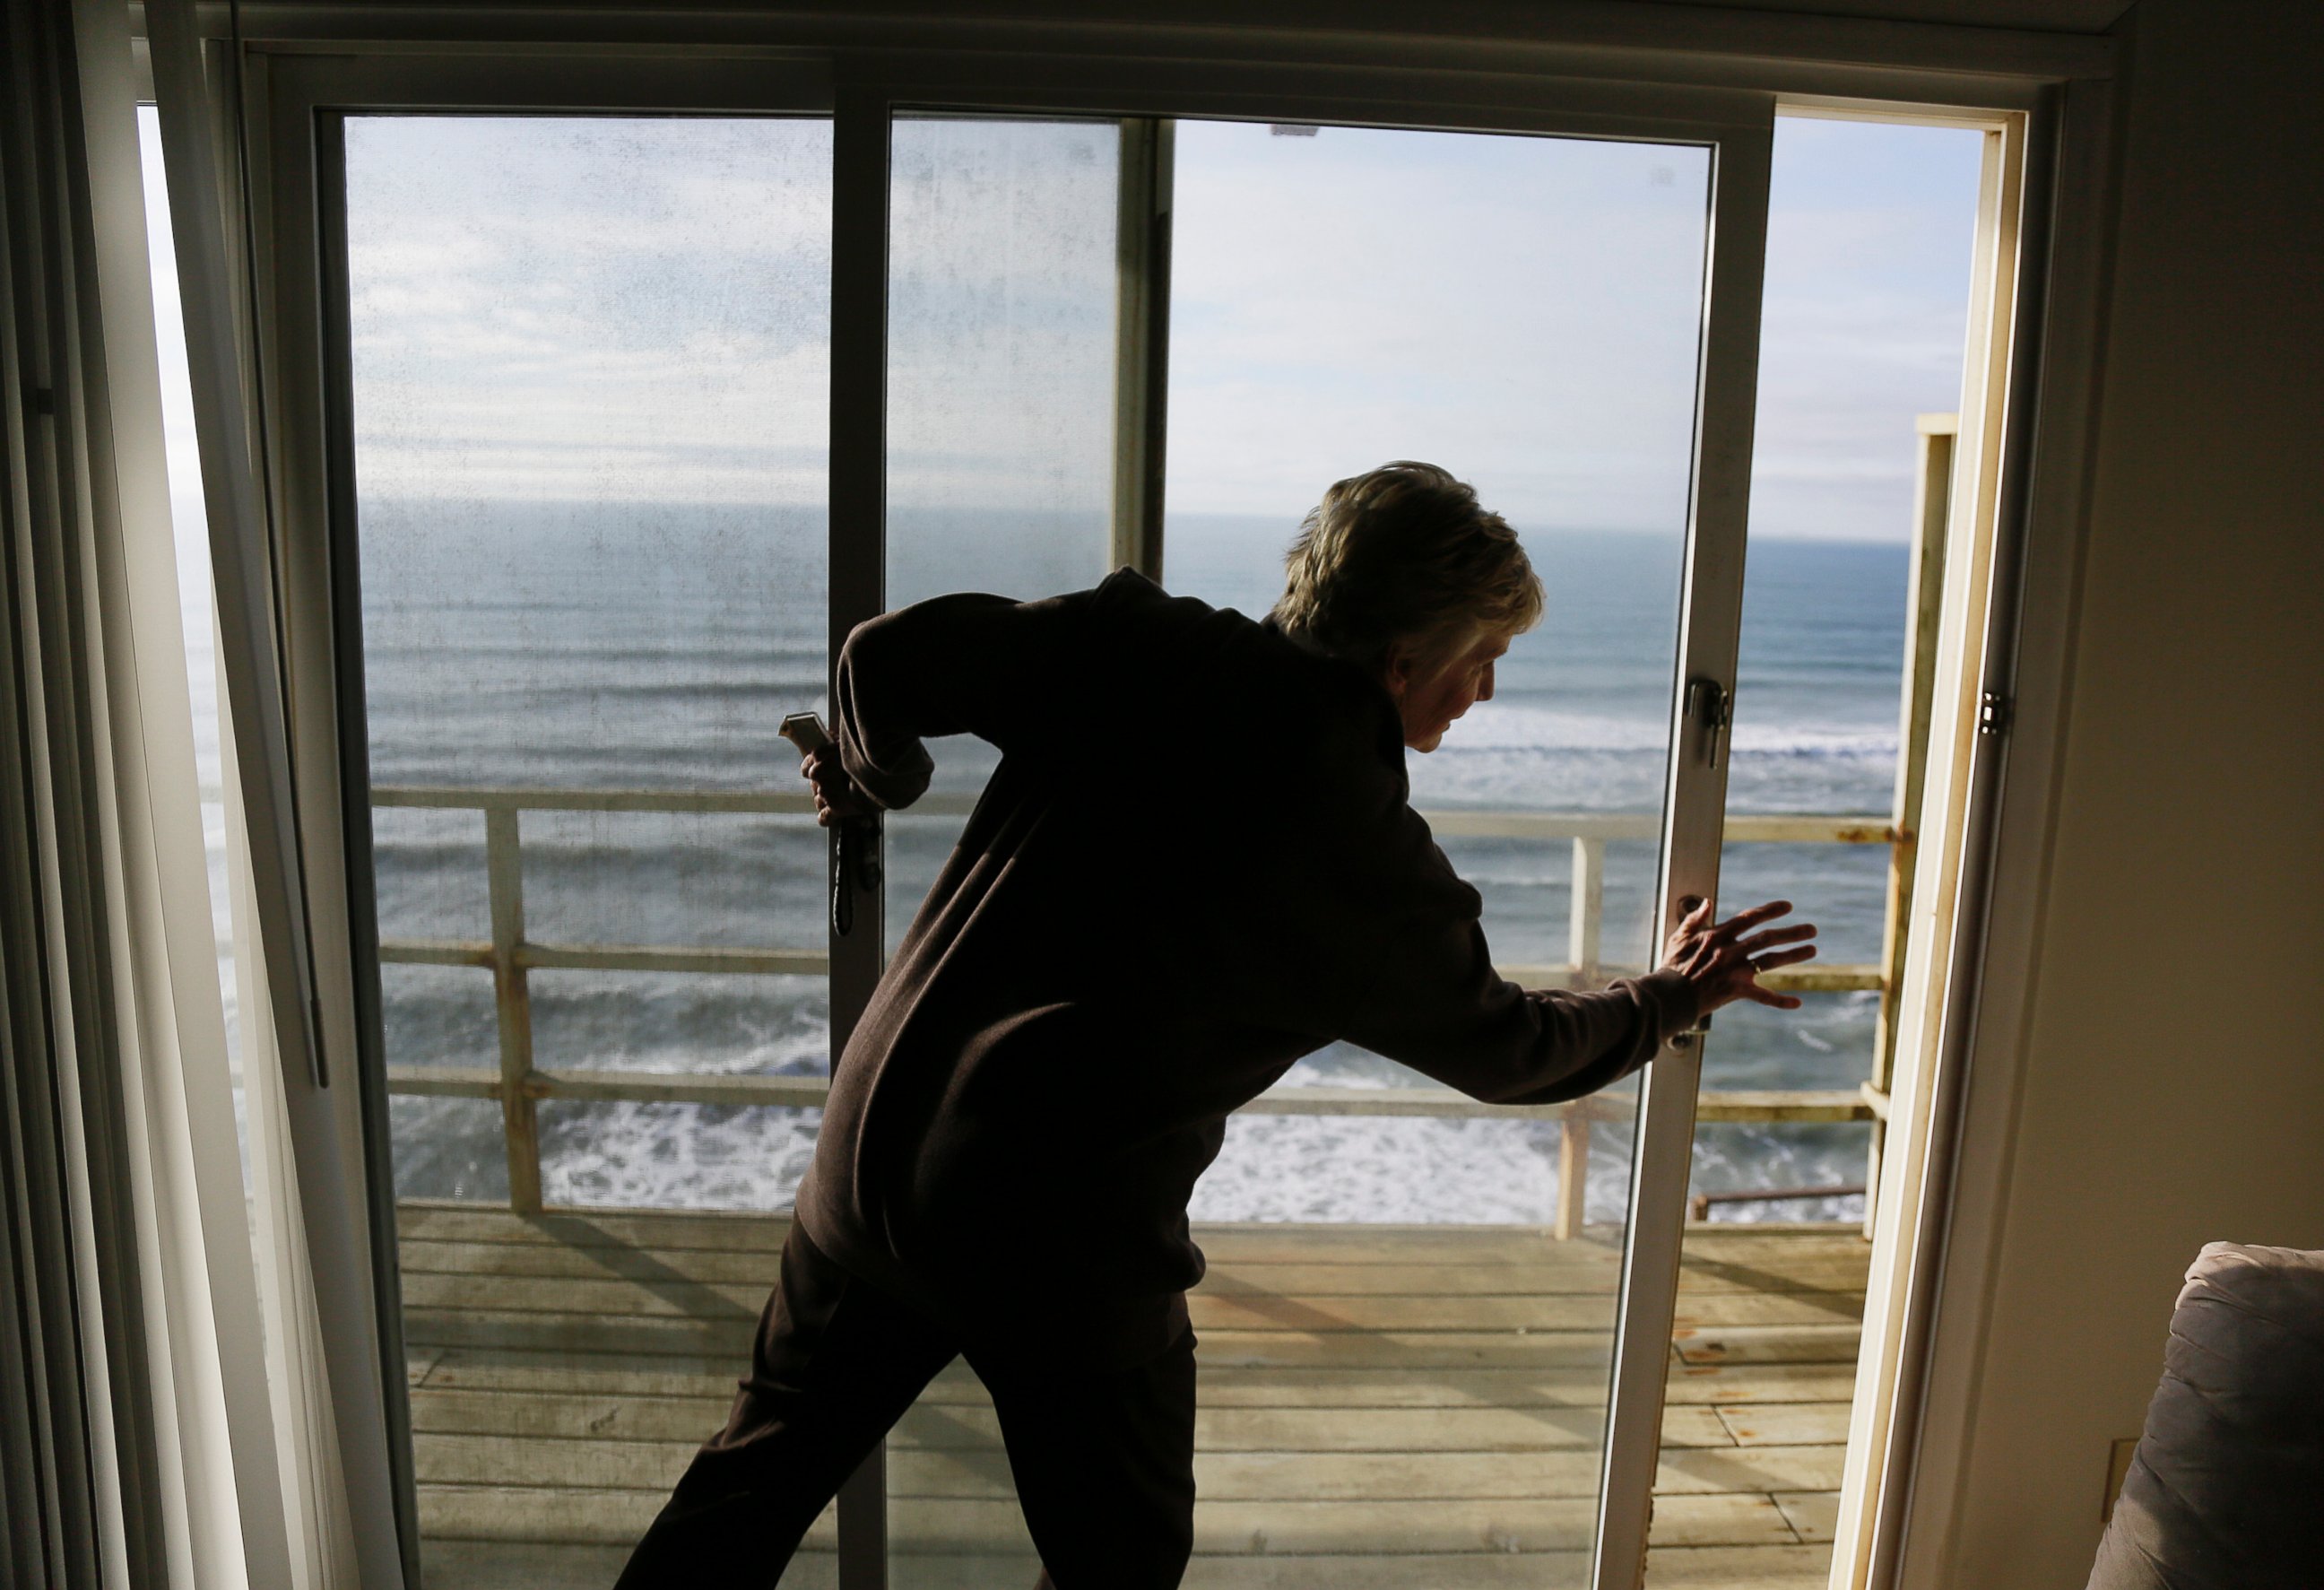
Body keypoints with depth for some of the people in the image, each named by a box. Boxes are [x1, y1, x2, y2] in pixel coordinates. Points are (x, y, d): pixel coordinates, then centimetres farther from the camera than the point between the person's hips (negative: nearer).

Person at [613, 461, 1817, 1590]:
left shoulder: (1133, 644, -7)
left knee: (762, 1468, 27)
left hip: (871, 1157, 5)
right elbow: (1505, 1049, 4)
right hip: (1067, 1253, -4)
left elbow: (890, 656, -7)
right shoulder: (1371, 864, -12)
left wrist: (872, 780, 16)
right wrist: (1673, 997, 22)